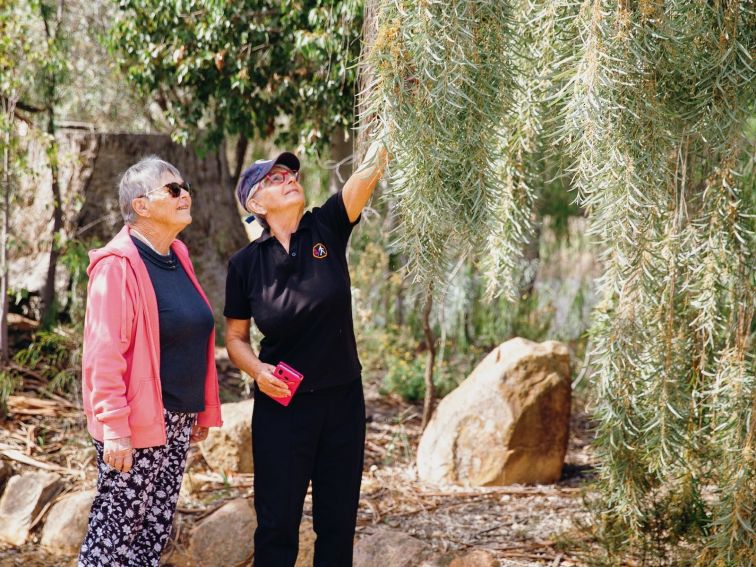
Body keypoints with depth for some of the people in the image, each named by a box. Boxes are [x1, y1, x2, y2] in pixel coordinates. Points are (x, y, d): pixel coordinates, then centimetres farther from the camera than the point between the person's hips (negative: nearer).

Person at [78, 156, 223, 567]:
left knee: (156, 527, 13)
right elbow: (103, 353, -19)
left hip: (178, 420, 8)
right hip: (137, 423, -8)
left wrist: (202, 410, 16)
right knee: (117, 526, -1)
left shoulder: (178, 256, 11)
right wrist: (113, 428, -22)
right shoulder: (118, 264, -14)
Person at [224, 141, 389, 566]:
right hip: (281, 404, -1)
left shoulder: (326, 229, -2)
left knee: (338, 521, 9)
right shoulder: (245, 264, -2)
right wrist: (257, 370, -14)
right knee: (278, 523, 3)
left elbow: (370, 170, -15)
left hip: (342, 401, 1)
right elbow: (236, 338, 6)